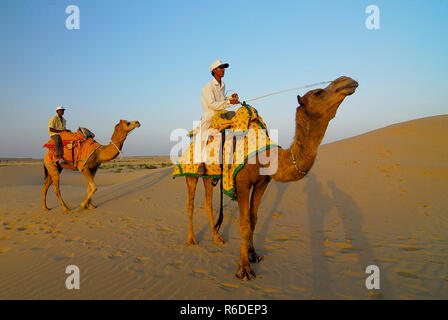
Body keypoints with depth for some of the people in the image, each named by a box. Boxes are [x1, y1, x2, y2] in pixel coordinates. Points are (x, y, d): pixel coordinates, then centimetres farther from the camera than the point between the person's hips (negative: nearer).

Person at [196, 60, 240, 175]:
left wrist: (231, 97, 4)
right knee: (203, 135, -35)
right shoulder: (208, 87, -13)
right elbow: (212, 104, -22)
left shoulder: (223, 85, 11)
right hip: (209, 118, -8)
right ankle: (202, 163, -34)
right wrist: (229, 102, -26)